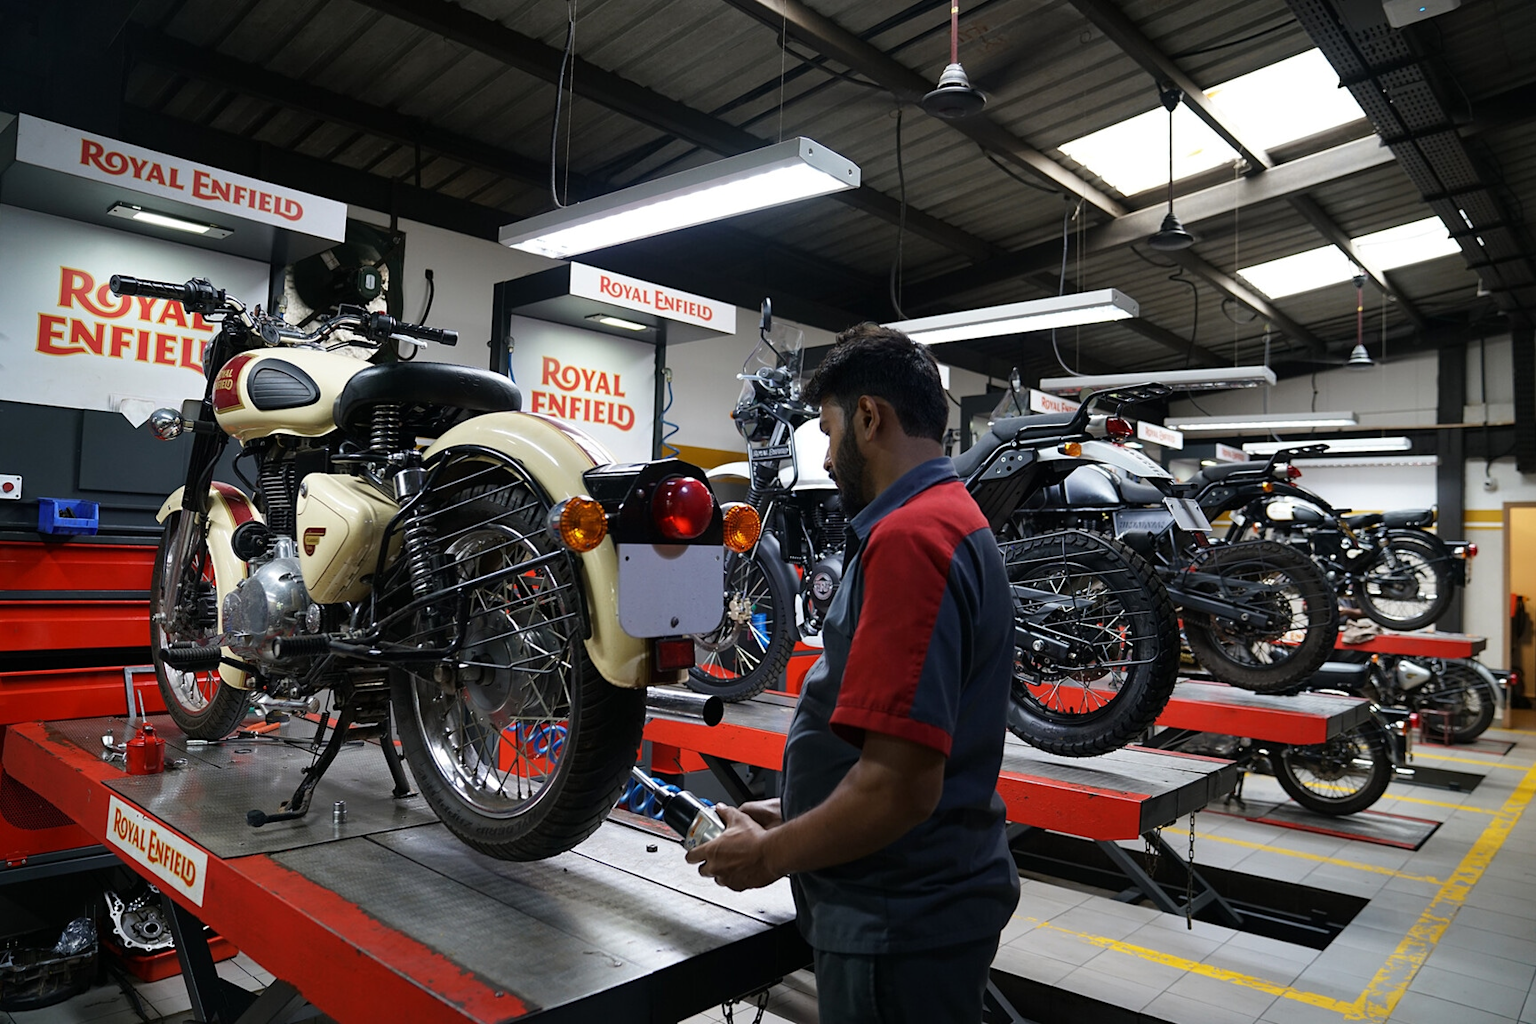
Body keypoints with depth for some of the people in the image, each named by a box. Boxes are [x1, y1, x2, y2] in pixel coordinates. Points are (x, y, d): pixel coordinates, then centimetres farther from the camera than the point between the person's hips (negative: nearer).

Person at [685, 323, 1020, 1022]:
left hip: (900, 925, -9)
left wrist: (769, 856, -13)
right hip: (934, 897, 9)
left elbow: (899, 786, -29)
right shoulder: (956, 518, 10)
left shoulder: (908, 536, -23)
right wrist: (793, 818, 14)